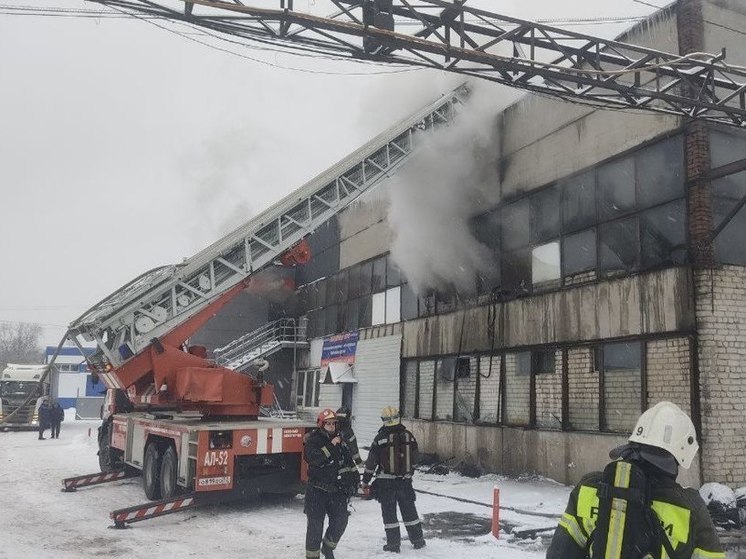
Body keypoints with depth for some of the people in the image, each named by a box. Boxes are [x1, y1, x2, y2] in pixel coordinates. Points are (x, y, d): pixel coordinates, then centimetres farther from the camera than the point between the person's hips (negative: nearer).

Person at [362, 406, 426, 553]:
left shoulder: (380, 438, -11)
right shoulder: (409, 436, -1)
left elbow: (371, 463, -7)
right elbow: (413, 461, 9)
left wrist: (365, 482, 2)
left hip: (386, 482, -3)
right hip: (405, 481, 3)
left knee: (389, 513, 7)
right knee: (409, 510, 15)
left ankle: (394, 544, 10)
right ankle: (418, 540, 23)